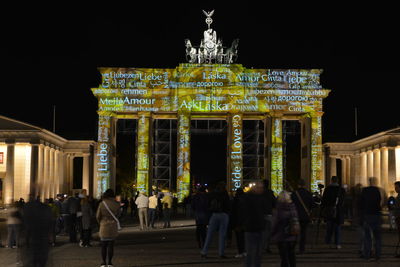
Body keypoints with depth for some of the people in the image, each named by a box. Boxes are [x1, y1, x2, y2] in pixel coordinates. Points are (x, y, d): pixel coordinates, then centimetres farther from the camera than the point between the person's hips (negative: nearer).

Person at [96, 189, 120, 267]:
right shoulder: (116, 204, -6)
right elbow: (117, 214, 3)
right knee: (111, 245, 7)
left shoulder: (102, 203, -8)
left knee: (103, 245, 8)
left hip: (104, 227, -1)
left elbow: (98, 216, -3)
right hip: (113, 227, 1)